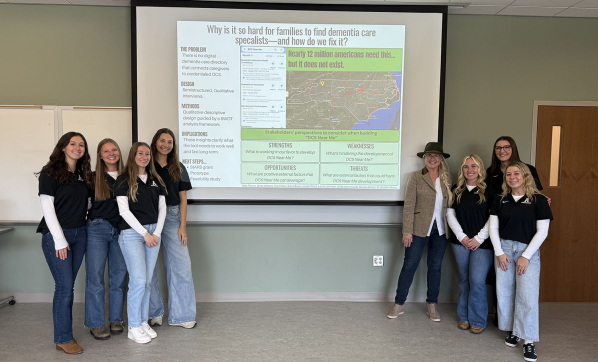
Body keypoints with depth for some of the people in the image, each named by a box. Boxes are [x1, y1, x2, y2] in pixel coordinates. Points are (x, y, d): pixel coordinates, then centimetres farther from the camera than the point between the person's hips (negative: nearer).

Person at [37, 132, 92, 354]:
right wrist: (59, 239, -13)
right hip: (56, 235, -6)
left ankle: (64, 333, 20)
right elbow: (47, 207, -11)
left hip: (79, 234, 6)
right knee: (64, 286, -5)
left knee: (68, 286, 10)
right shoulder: (51, 173, -7)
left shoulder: (83, 174, 11)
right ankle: (63, 339, 7)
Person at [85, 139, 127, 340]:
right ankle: (96, 324, 12)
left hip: (120, 230, 3)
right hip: (97, 230, -2)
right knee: (95, 277, 0)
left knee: (119, 276, 8)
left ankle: (116, 319, 22)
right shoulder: (93, 178, 0)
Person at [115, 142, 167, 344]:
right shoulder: (123, 181, -1)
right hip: (131, 233, -5)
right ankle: (133, 327, 7)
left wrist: (156, 233, 0)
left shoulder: (155, 180, 13)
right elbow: (124, 211, -7)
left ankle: (143, 322, 21)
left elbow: (162, 208, 11)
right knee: (138, 281, -8)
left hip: (153, 232, 5)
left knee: (147, 281, 8)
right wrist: (144, 233, -10)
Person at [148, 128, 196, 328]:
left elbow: (183, 199, 9)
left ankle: (181, 315, 10)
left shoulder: (178, 169, 10)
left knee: (181, 264, -2)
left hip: (172, 217, 2)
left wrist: (182, 226, 1)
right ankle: (153, 313, 20)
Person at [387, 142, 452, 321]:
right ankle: (398, 305, 15)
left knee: (435, 267, 12)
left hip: (440, 230, 4)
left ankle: (432, 307, 25)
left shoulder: (447, 178, 7)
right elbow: (409, 206, -8)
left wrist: (451, 229, 1)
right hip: (420, 229, -3)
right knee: (410, 265, 2)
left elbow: (450, 204, 8)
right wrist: (407, 231, -13)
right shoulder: (416, 177, -4)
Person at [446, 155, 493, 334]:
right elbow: (450, 214, 6)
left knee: (477, 280, -7)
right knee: (464, 280, 11)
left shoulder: (489, 190, -2)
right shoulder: (456, 190, 8)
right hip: (460, 242, 3)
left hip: (482, 244, -3)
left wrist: (479, 238, -11)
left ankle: (477, 321, 10)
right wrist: (462, 236, -4)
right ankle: (463, 317, 23)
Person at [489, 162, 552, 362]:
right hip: (504, 249, 3)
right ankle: (512, 330, 21)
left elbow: (542, 231, -5)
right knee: (504, 293, 5)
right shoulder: (500, 200, 6)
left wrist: (526, 256, -10)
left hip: (528, 251, -3)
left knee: (527, 296, -5)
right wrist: (499, 252, -4)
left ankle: (529, 341, 4)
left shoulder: (538, 200, -3)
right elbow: (493, 227, 6)